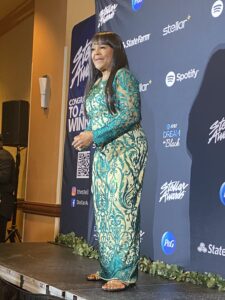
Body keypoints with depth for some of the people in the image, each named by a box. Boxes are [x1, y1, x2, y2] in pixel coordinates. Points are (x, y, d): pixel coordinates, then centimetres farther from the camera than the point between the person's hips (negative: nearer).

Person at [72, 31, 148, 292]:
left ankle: (125, 273, -8)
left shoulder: (122, 76, -5)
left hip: (125, 149, -9)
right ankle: (109, 269, 14)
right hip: (103, 152, 9)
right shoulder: (95, 84, 20)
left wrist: (94, 136, -17)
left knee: (121, 207, -11)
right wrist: (85, 137, 2)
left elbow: (131, 115, -15)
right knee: (104, 210, 7)